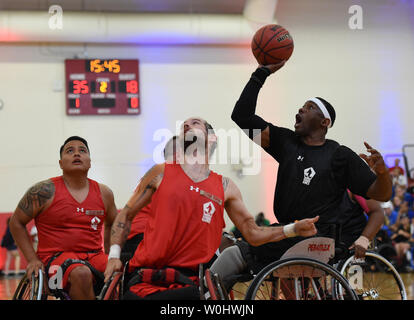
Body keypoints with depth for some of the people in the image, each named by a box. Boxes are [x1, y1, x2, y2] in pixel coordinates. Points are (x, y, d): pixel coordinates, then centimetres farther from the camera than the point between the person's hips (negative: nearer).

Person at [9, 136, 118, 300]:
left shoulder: (104, 193, 11)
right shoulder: (45, 191, -2)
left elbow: (112, 224, 29)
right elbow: (16, 222, 6)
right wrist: (32, 259, -3)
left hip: (94, 256, 4)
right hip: (56, 257, -4)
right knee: (81, 274, -38)